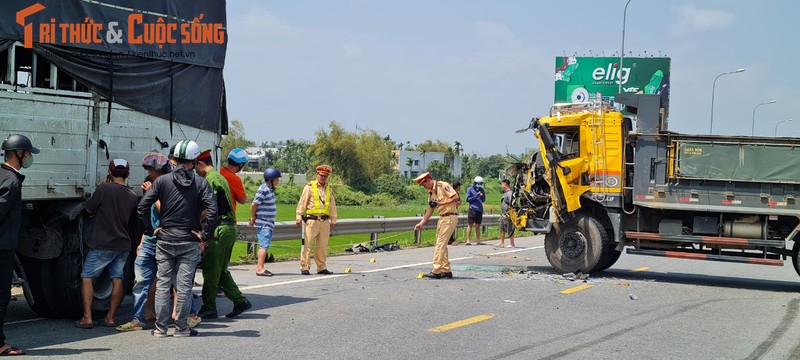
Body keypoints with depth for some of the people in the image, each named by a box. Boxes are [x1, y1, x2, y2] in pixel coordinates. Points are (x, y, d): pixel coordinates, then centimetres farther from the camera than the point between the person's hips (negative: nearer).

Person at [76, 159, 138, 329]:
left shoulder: (104, 189, -13)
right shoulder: (132, 196, 5)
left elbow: (89, 209, 0)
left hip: (102, 244, -5)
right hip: (123, 245, 5)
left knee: (87, 277, 3)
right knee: (117, 279, 9)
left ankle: (87, 318, -3)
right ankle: (110, 317, 11)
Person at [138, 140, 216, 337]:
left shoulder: (162, 180, 1)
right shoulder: (200, 183, -2)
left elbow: (143, 205, -5)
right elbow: (212, 209, -13)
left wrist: (150, 229, 2)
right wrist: (205, 234, -6)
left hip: (165, 240, 1)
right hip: (189, 242, -1)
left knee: (163, 284, 8)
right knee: (184, 284, 4)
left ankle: (160, 327, 10)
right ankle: (181, 327, 8)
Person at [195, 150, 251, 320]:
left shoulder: (210, 180, -11)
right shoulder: (221, 178, 20)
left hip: (219, 229, -10)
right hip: (230, 228, 10)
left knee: (211, 271, -2)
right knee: (222, 271, 15)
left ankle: (209, 308, 4)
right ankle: (240, 301, 11)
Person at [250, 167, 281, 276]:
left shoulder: (270, 189, 13)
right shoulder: (263, 190, -17)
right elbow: (254, 205, -17)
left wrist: (253, 218, 15)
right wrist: (253, 217, -3)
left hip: (269, 223, 10)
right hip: (263, 223, -10)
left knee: (264, 246, 12)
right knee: (264, 245, -12)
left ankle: (260, 267, 18)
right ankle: (260, 268, -12)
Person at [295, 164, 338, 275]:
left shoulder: (329, 189, 17)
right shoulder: (310, 187, 1)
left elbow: (332, 206, 21)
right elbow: (302, 203, -2)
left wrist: (333, 220, 17)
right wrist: (299, 217, -8)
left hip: (324, 221, 5)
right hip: (312, 219, -5)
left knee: (323, 245, 6)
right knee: (307, 244, -6)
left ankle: (321, 267, 13)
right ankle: (304, 267, -2)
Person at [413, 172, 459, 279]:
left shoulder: (443, 186, -11)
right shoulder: (431, 192, 15)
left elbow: (456, 197, -17)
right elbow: (430, 209, 18)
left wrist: (441, 203, -18)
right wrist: (422, 223, 13)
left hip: (450, 217, -10)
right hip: (442, 218, 10)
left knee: (440, 244, -11)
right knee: (441, 245, 11)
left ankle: (436, 271, -11)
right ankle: (446, 271, 16)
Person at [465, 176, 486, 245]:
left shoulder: (481, 189, 13)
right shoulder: (470, 189, 0)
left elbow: (483, 200, 15)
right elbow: (468, 199, -6)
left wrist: (483, 196, -6)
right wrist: (476, 196, -15)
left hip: (480, 209, 5)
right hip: (472, 209, -5)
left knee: (478, 225, 10)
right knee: (470, 225, -5)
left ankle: (478, 241, 14)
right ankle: (468, 240, -4)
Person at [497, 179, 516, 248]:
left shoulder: (510, 193, -16)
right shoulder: (505, 193, 16)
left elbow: (511, 204, -22)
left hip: (507, 215, -10)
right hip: (503, 215, 10)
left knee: (510, 230, -3)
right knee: (502, 229, 15)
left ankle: (512, 244, 3)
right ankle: (502, 242, 23)